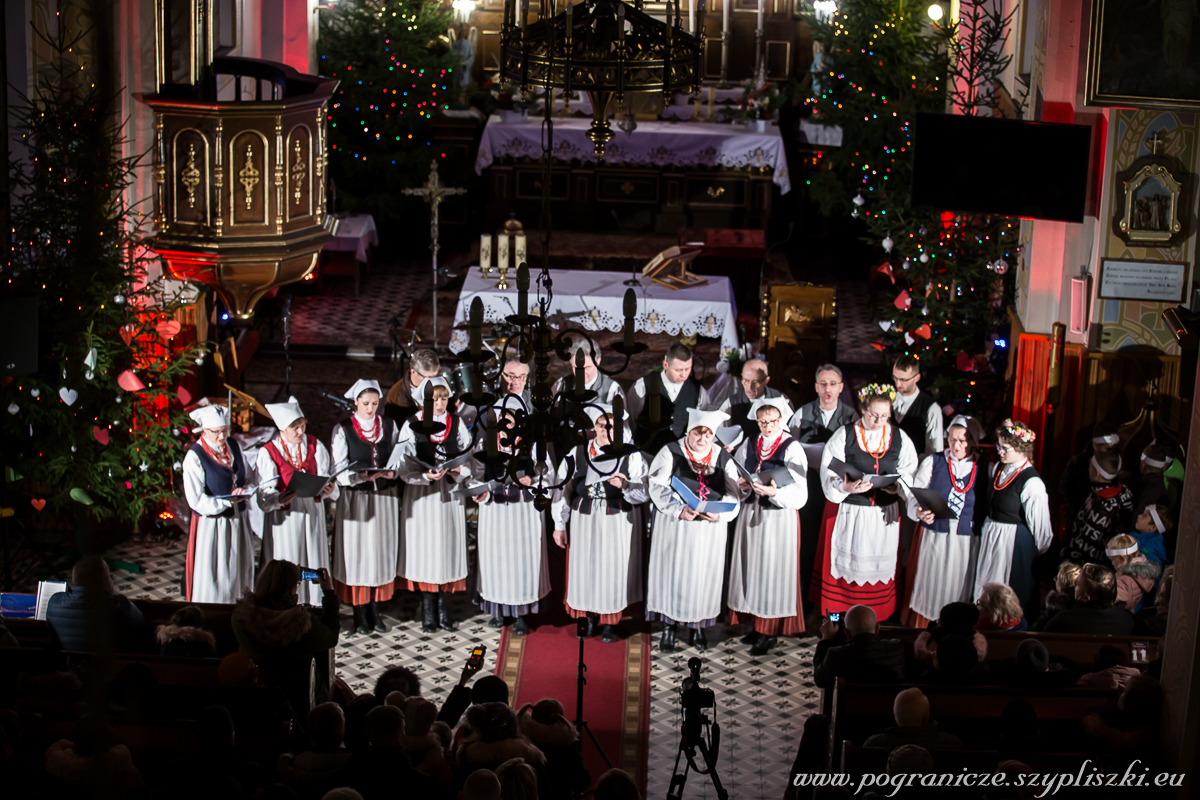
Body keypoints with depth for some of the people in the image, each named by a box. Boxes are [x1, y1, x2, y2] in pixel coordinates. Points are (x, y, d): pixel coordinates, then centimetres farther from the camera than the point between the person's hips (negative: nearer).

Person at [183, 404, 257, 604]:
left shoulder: (234, 446, 3)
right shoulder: (194, 457, -14)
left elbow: (249, 478, 10)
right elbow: (196, 500, -17)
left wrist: (244, 491, -13)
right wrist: (227, 502, -26)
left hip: (238, 520, 6)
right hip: (211, 525, -5)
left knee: (237, 575, 11)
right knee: (213, 580, 2)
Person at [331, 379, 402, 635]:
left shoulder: (389, 426, 8)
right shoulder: (343, 429, -1)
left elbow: (399, 458, 10)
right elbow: (339, 468, -7)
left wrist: (392, 471, -12)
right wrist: (362, 475, -24)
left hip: (385, 496, 3)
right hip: (355, 498, -3)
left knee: (382, 551, 4)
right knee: (356, 554, -1)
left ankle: (375, 610, 13)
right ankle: (359, 613, 6)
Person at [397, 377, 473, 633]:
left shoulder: (457, 424, 4)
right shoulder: (412, 425, -3)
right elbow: (405, 466, -7)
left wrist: (459, 471, -14)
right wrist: (426, 476, -22)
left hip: (450, 495, 2)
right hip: (422, 495, -2)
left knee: (448, 546, 3)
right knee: (425, 547, 0)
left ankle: (443, 609, 12)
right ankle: (428, 612, 8)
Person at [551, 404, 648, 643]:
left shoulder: (631, 455, -5)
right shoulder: (577, 453, -1)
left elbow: (645, 493, -11)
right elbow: (563, 489, 5)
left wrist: (626, 485, -31)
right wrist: (559, 525, 6)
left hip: (618, 523, -1)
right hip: (585, 522, 1)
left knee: (613, 569, 4)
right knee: (585, 567, 7)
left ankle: (609, 622, 19)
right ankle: (589, 617, 25)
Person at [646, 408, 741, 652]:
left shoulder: (722, 458, 4)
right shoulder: (670, 453, -4)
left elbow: (732, 494, 1)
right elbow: (658, 486, -12)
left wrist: (719, 513, -19)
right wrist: (679, 509, -25)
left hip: (710, 529, 2)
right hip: (674, 527, -2)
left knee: (704, 575, 7)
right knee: (672, 573, 1)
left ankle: (698, 626, 21)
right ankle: (669, 627, 12)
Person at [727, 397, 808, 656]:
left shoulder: (792, 448, -10)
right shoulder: (749, 444, 7)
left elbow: (799, 494, -15)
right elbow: (735, 475, 10)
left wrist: (775, 492, -31)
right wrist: (742, 485, -11)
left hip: (779, 516, -5)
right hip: (750, 514, 5)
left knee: (773, 570, -1)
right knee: (752, 567, 10)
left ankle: (770, 630, 7)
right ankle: (757, 624, 21)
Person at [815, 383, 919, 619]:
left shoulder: (899, 438, 3)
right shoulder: (844, 436, -4)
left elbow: (910, 470, 8)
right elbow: (829, 475, -6)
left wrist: (899, 485, -13)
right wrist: (846, 487, -25)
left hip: (885, 515, 2)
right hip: (850, 513, -2)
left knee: (881, 565, 7)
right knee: (849, 564, 4)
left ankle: (878, 617, 19)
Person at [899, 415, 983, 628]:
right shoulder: (932, 463, 4)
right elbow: (913, 497, 0)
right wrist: (919, 513, -20)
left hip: (966, 542, 0)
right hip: (932, 537, 0)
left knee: (957, 592, 4)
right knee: (926, 587, 3)